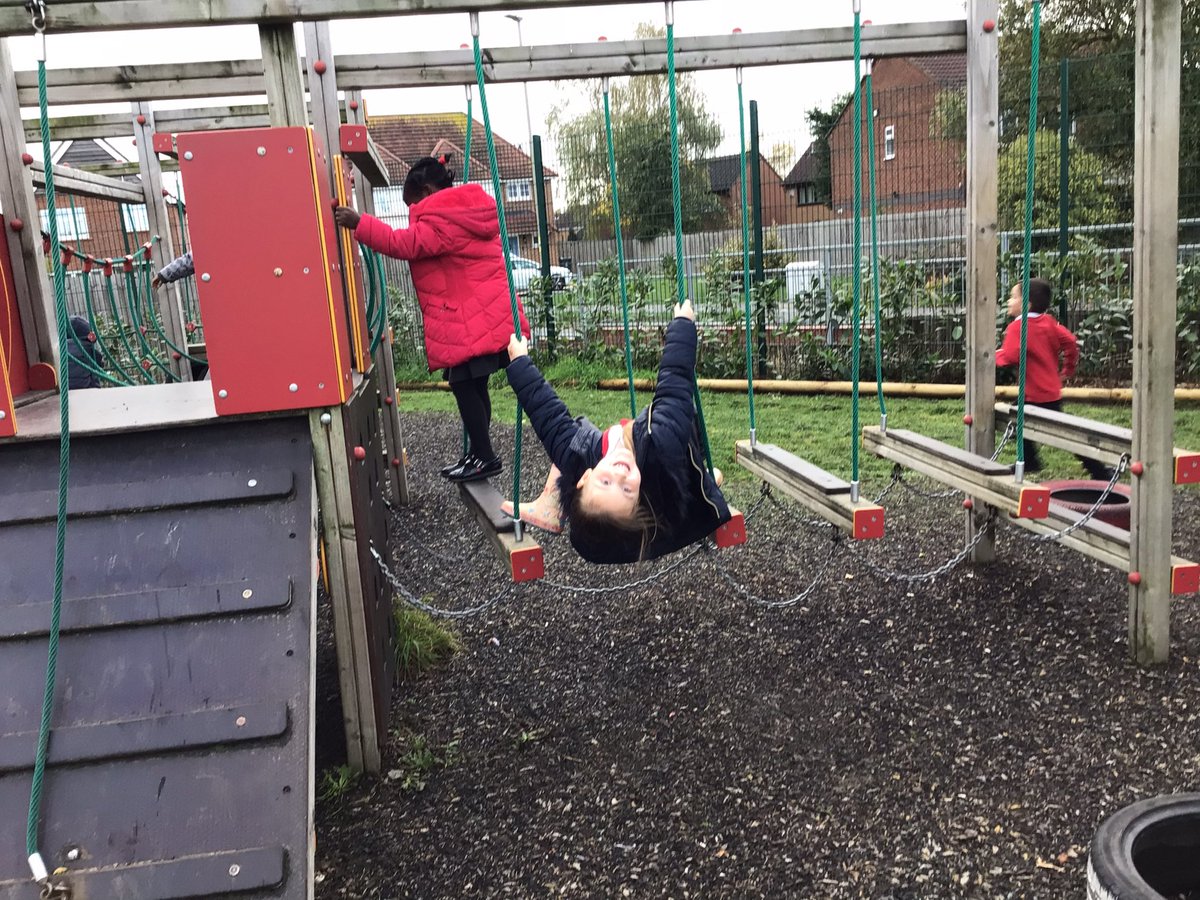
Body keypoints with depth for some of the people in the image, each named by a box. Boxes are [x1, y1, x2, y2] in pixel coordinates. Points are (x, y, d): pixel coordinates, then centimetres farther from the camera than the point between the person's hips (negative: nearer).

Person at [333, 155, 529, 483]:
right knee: (472, 386, 15)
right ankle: (479, 454, 23)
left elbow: (404, 244, -22)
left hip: (470, 323, -10)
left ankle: (484, 456, 2)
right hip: (490, 317, 10)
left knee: (464, 384, -4)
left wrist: (358, 223, -22)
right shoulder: (466, 214, 19)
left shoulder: (442, 221, -13)